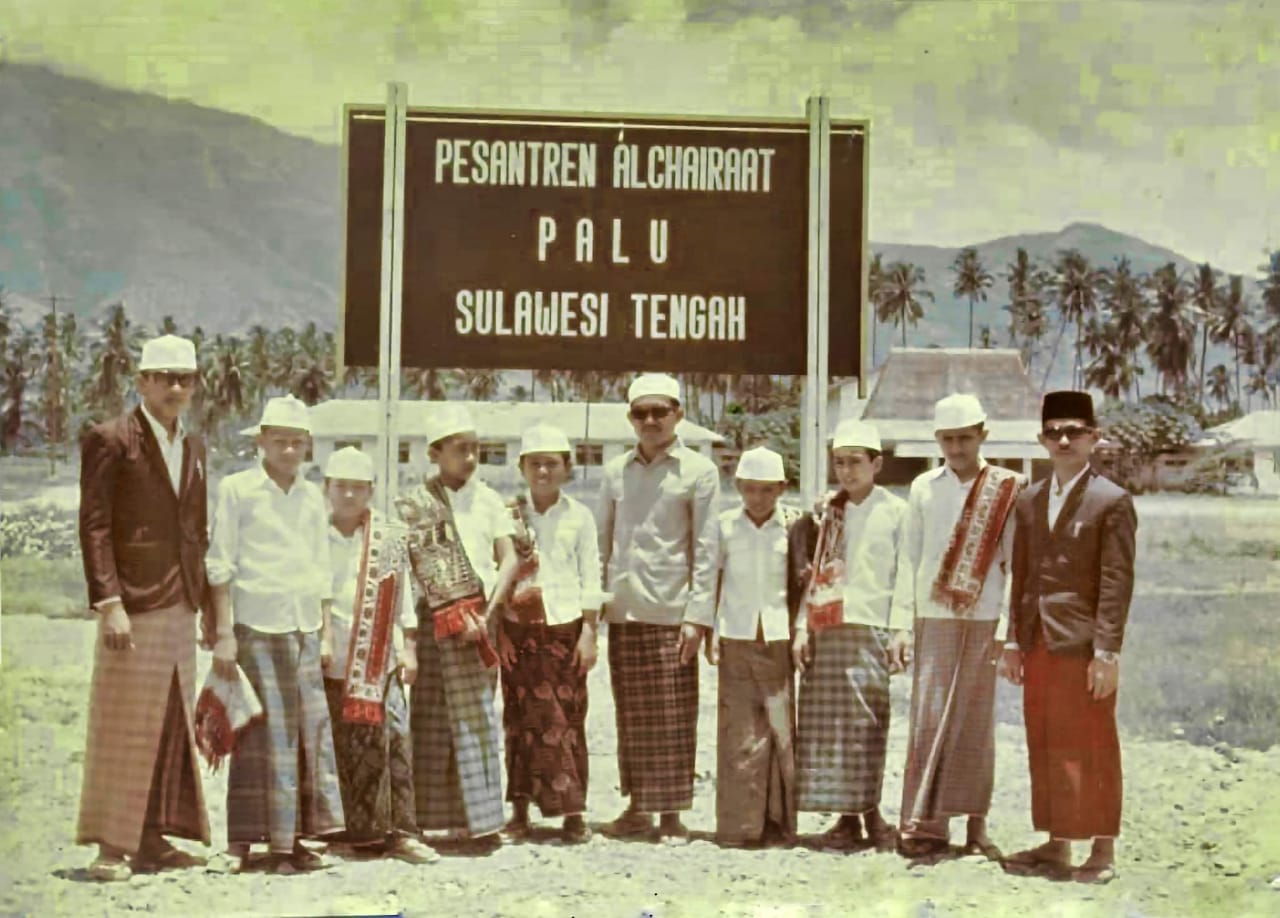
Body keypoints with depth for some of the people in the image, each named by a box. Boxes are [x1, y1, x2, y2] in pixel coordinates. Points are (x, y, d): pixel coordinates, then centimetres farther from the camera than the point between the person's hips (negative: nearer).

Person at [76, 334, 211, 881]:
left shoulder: (193, 447, 17)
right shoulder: (110, 440, -4)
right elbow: (94, 526, -9)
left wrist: (208, 601, 15)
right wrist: (108, 602, -16)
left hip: (181, 607, 7)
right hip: (134, 603, -7)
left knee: (171, 726, 8)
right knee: (125, 724, -4)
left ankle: (151, 837, 16)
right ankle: (111, 845, 2)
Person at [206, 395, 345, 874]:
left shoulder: (313, 497, 13)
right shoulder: (237, 489, -1)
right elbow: (220, 565, -3)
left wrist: (327, 634, 13)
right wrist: (224, 633, -8)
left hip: (305, 628, 5)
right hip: (256, 626, -5)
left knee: (310, 731, 2)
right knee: (259, 733, -6)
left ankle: (293, 838, 10)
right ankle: (242, 842, 2)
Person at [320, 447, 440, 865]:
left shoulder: (389, 537, 7)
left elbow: (403, 595, 11)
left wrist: (409, 648, 9)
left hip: (379, 662, 1)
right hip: (329, 662, -1)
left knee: (394, 743, -5)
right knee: (341, 750, 2)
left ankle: (401, 833, -2)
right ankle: (355, 832, 11)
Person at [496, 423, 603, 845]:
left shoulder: (579, 516, 5)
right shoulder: (508, 514, 6)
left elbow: (591, 579, 4)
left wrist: (589, 633, -1)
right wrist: (499, 632, -4)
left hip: (565, 626, -1)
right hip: (519, 628, 1)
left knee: (567, 720, -1)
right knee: (523, 718, 2)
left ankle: (573, 813, 4)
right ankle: (520, 810, 10)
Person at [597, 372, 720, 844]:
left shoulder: (698, 471, 1)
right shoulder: (616, 471, 12)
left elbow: (706, 549, -2)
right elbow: (601, 540, 15)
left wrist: (697, 615, -9)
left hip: (671, 610, -3)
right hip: (622, 610, 3)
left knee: (673, 717, -1)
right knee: (631, 715, 8)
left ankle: (671, 813, 6)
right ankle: (637, 805, 17)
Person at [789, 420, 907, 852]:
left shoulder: (895, 512, 4)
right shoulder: (827, 512, 17)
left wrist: (900, 631, -8)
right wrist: (801, 627, 8)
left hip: (871, 629, -4)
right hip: (826, 633, 4)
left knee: (866, 723, -9)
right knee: (825, 725, 1)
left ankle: (869, 812, 0)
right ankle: (846, 819, 7)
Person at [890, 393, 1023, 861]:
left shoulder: (1007, 489, 3)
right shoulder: (923, 488, 7)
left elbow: (1015, 562, 1)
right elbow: (909, 560, 8)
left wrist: (1008, 628, -5)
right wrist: (902, 625, 3)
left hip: (984, 621, -1)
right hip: (934, 619, 1)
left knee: (977, 723, 4)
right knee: (928, 720, -4)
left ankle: (976, 826, 12)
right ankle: (924, 824, -1)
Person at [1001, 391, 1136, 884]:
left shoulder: (1112, 501, -5)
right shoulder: (1029, 501, 13)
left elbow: (1116, 582, -9)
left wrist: (1107, 652, -14)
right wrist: (1014, 641, 10)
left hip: (1083, 645, -6)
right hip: (1038, 644, 6)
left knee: (1092, 750, 0)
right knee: (1044, 748, 10)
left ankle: (1103, 852, 9)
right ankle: (1056, 845, 21)